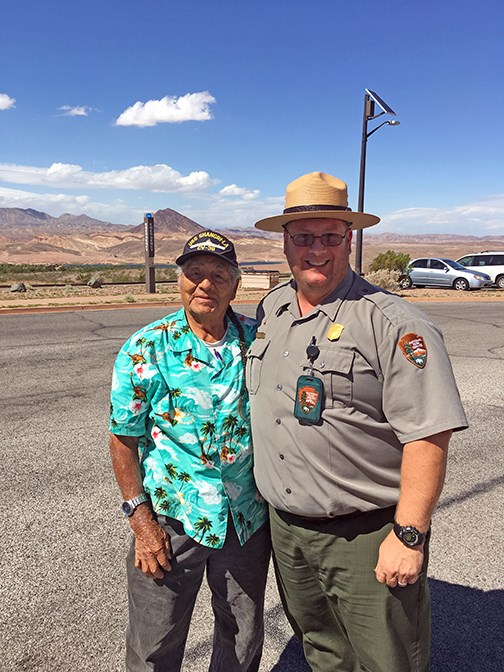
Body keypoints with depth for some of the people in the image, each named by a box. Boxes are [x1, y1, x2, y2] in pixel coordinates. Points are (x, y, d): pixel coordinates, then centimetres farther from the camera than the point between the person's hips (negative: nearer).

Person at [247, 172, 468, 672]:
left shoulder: (395, 326, -19)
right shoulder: (268, 311, 3)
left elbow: (428, 436, -20)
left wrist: (409, 536, -19)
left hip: (366, 536, -6)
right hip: (285, 527, 6)